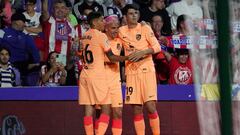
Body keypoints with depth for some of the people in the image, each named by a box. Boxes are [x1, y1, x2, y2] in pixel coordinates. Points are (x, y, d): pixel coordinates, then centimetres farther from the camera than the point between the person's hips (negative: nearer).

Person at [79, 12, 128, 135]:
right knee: (106, 109, -2)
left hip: (84, 74, 7)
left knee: (89, 109, 3)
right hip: (97, 75, -7)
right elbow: (111, 57, -9)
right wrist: (127, 57, -5)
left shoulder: (84, 36, 13)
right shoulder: (101, 36, -8)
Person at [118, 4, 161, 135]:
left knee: (150, 106, -12)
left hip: (147, 70, -3)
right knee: (137, 109, 1)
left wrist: (141, 52, -21)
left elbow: (157, 47, -7)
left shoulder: (145, 28, -1)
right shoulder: (121, 31, 6)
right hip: (131, 72, 3)